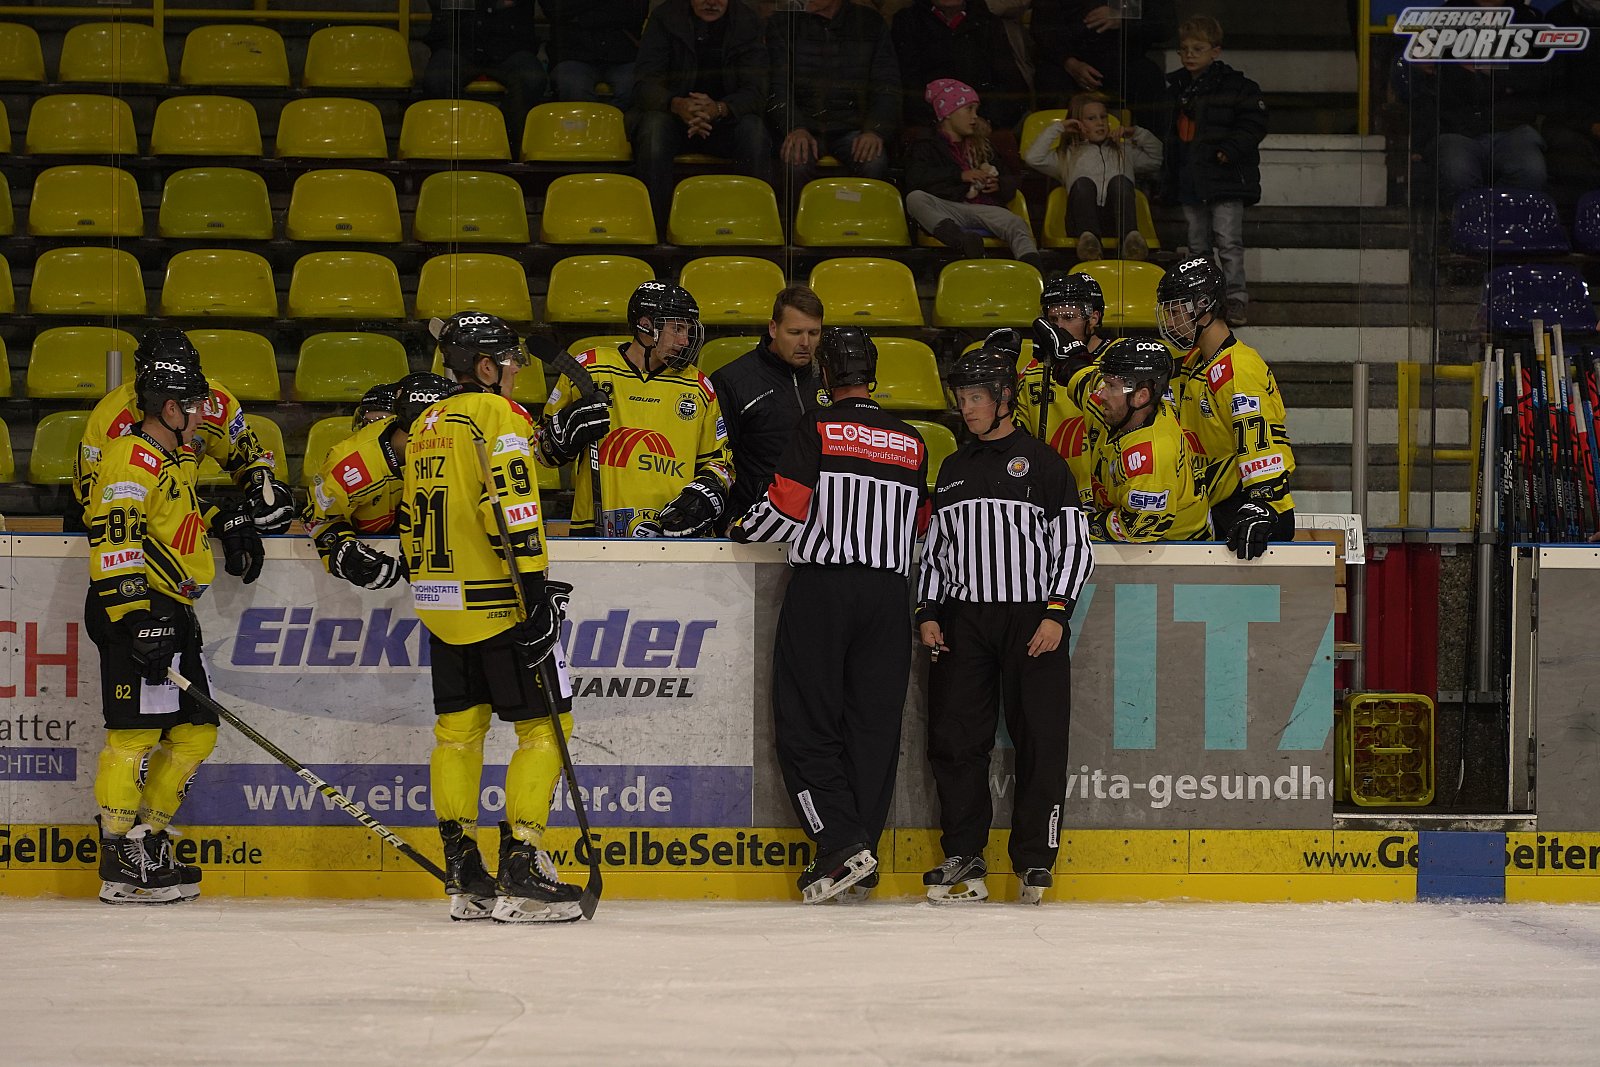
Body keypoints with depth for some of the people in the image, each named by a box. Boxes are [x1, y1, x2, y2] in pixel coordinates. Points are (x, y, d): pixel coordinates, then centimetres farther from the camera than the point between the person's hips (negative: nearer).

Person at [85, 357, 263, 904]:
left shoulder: (173, 459, 21)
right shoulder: (133, 457, -11)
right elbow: (114, 537, -22)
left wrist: (225, 518, 25)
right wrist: (133, 615, -29)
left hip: (172, 612, 11)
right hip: (134, 612, -11)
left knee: (194, 731, 9)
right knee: (135, 731, -12)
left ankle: (148, 839, 16)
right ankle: (120, 863, -11)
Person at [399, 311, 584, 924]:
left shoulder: (426, 425, 17)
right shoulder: (498, 414, -10)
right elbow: (511, 507, -20)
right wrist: (536, 589, -21)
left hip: (439, 599, 9)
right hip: (496, 601, -9)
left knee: (458, 728, 11)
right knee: (545, 725, -3)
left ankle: (463, 876, 11)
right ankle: (521, 872, -9)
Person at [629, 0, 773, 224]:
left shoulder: (747, 23, -2)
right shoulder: (665, 18, -4)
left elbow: (755, 92, -11)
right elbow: (644, 84, -13)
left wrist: (718, 109, -35)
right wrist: (677, 105, -37)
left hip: (724, 120, 1)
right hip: (673, 116, -1)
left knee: (753, 130, -31)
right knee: (653, 127, -33)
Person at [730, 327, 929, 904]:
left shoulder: (817, 427, -5)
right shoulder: (911, 443, 10)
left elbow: (786, 507, -9)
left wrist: (742, 529, 9)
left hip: (821, 586, -4)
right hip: (888, 593, 4)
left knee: (806, 724, -1)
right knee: (874, 722, 7)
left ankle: (841, 843, -14)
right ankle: (863, 850, 7)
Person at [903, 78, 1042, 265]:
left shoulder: (981, 147, 33)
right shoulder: (926, 146, 19)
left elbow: (1011, 181, 30)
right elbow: (915, 180, 0)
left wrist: (999, 185, 5)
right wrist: (960, 175, -6)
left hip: (983, 207, 3)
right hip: (945, 211, -3)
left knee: (1016, 223, -29)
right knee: (915, 199, -35)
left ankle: (1031, 263, -60)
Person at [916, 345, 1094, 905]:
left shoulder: (1042, 463, 1)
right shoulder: (954, 469, 16)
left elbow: (1074, 545, -2)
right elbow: (935, 546, 19)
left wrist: (1056, 613, -12)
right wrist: (927, 613, 7)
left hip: (1031, 619, -4)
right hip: (962, 621, 4)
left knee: (1040, 741, -5)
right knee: (955, 738, -1)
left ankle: (1035, 859, 2)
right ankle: (964, 858, 7)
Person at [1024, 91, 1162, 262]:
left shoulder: (1124, 151, 39)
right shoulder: (1068, 155, 32)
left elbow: (1157, 160, 31)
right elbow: (1033, 158, 17)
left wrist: (1138, 133, 24)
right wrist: (1057, 128, 21)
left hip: (1117, 221, 1)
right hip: (1082, 220, -1)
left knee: (1120, 182, -31)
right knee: (1083, 183, -33)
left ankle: (1131, 236, -58)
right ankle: (1088, 236, -61)